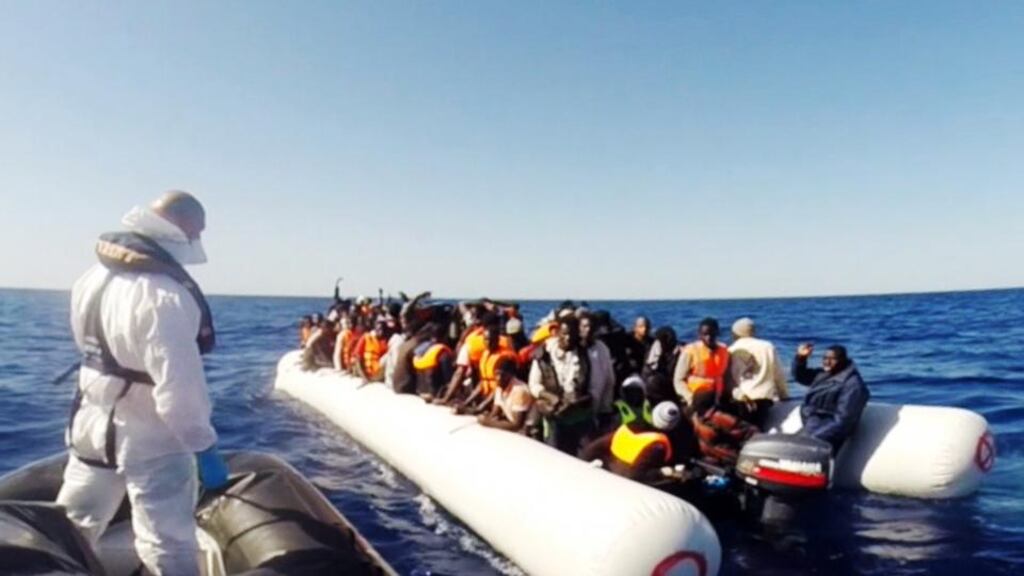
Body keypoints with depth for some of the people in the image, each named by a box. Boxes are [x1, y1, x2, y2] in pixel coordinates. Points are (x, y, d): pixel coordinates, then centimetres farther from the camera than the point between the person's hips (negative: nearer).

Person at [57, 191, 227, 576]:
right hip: (150, 439, -8)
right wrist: (205, 446, -21)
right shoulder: (165, 296, -27)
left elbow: (89, 342, 12)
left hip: (91, 424, 8)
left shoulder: (95, 276, 0)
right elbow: (179, 387, -27)